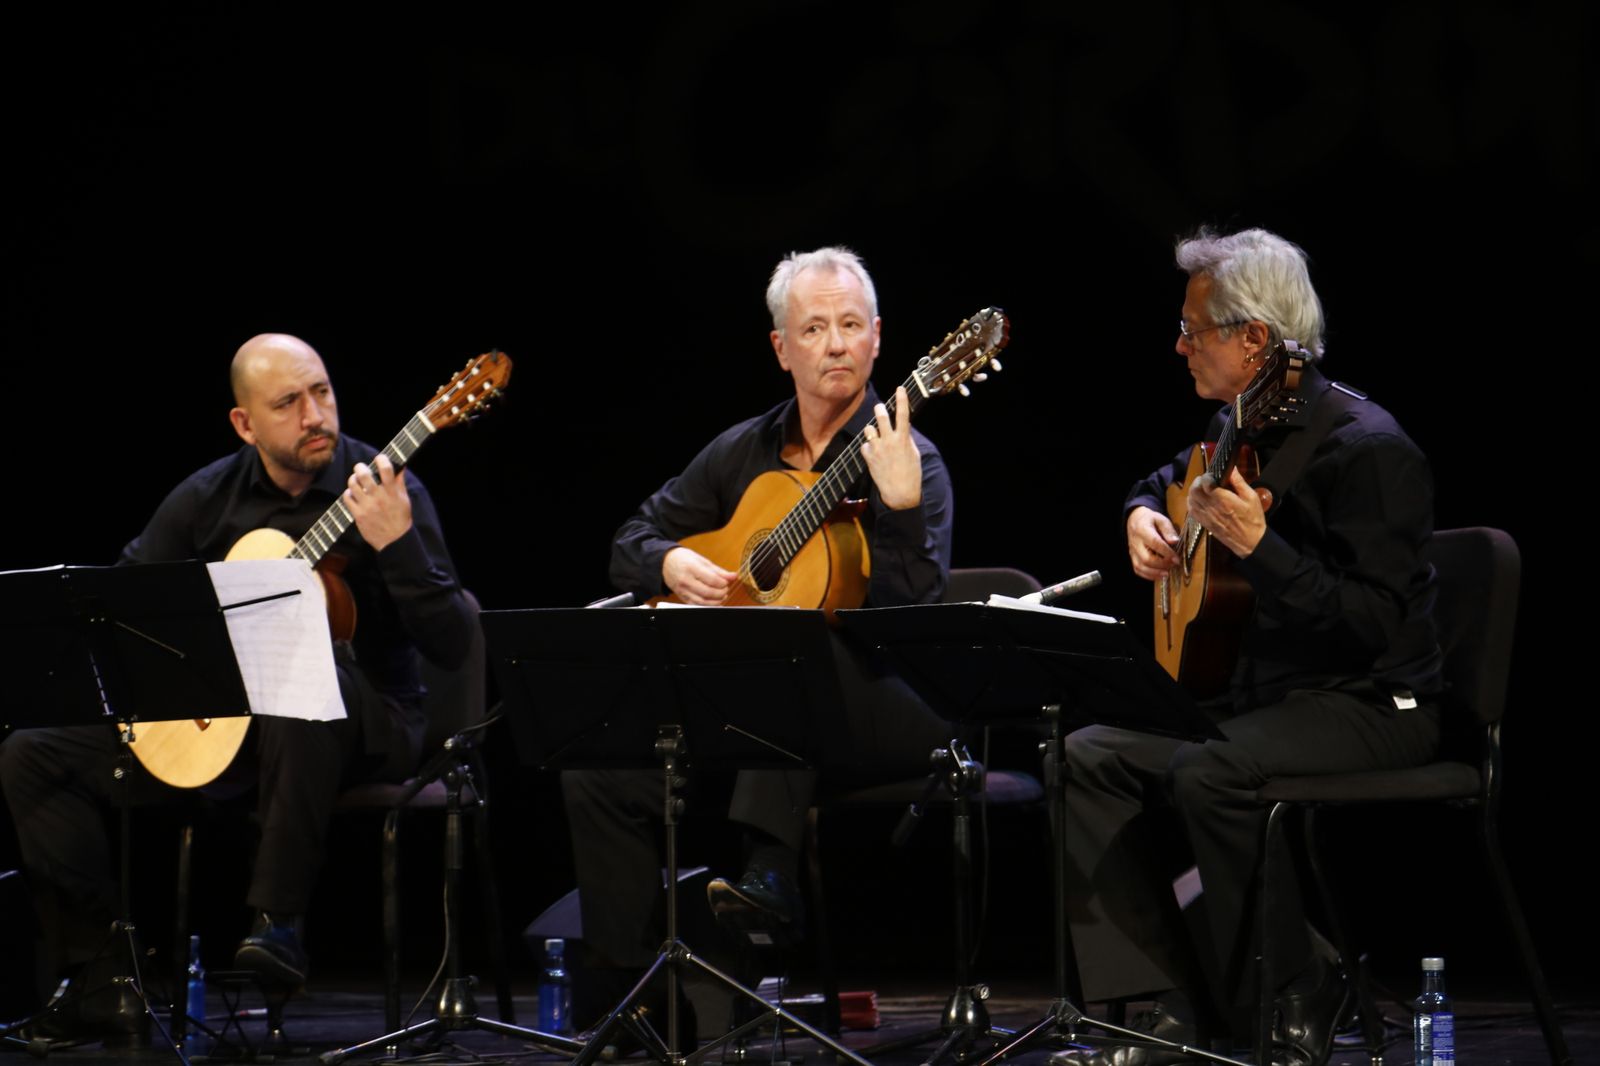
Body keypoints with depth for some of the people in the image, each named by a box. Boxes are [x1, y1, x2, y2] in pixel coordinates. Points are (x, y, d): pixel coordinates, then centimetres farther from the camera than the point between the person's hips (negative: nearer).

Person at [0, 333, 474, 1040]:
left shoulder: (384, 490, -10)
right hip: (214, 725, 5)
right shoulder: (208, 498, 3)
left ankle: (278, 926, -34)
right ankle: (100, 972, -8)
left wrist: (395, 545, -33)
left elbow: (452, 648, -18)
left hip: (364, 724, -5)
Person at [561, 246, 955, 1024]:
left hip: (878, 708, -5)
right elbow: (632, 540, 19)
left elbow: (914, 616, -19)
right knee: (602, 770, -16)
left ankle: (772, 874, -46)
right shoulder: (744, 452, 12)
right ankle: (623, 980, -7)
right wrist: (671, 564, -4)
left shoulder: (905, 460, -5)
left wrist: (900, 504, -34)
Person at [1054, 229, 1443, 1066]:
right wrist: (1143, 517, 10)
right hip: (1262, 693, 9)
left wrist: (1259, 548, -34)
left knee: (1212, 773, -33)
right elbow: (1165, 480, 33)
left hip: (1373, 706, -9)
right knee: (1092, 755, -4)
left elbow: (1375, 623, -27)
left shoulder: (1366, 449, -20)